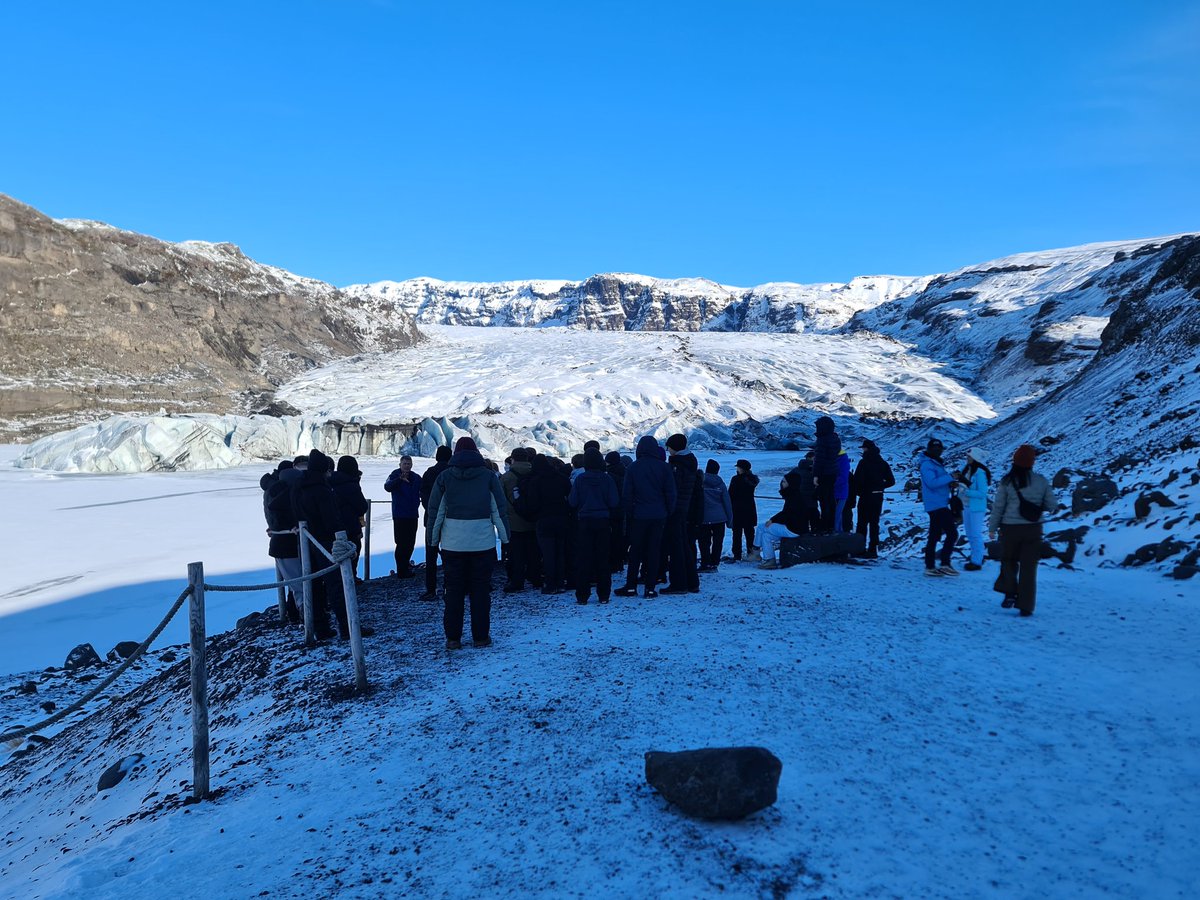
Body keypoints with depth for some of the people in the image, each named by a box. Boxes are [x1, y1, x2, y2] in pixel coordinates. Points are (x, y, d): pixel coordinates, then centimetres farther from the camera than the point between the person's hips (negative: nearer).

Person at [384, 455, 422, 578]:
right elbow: (387, 487, -26)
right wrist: (399, 479, -42)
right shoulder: (395, 475, -7)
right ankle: (401, 571, 0)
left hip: (413, 515, 6)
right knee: (401, 543, -6)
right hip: (399, 515, -6)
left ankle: (405, 565, 32)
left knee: (410, 543, 15)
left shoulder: (416, 477, 9)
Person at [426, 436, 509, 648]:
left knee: (453, 590, 9)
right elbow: (500, 509, 1)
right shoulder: (488, 475, 1)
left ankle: (452, 637, 11)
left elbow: (435, 510, 2)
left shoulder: (445, 476, 2)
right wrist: (505, 536, 8)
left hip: (453, 542, 1)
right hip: (483, 542, -1)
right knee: (481, 589, 7)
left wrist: (433, 539, 10)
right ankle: (481, 636, 10)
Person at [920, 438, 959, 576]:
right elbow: (932, 483, -24)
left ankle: (930, 566, 12)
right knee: (952, 533, -12)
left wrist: (950, 484, 4)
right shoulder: (927, 465, -12)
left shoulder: (937, 463, 19)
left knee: (934, 536, 10)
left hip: (939, 505, 10)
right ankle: (945, 564, -10)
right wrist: (950, 477, -21)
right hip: (937, 505, -10)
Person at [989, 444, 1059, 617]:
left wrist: (992, 527, 5)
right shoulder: (1041, 481, -4)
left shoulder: (1007, 481, -9)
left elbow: (998, 506, -5)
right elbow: (1052, 505, 0)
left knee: (1008, 561, 20)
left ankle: (1010, 593, 6)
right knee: (1028, 567, 7)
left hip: (1010, 529, -1)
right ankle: (1026, 606, 8)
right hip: (1033, 530, 1)